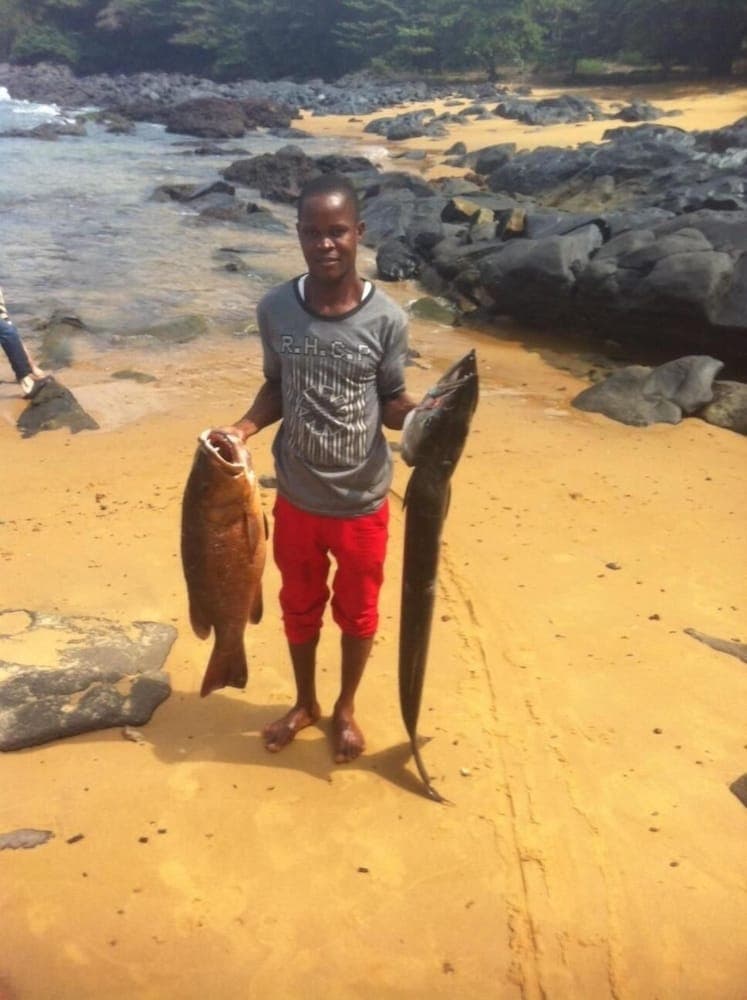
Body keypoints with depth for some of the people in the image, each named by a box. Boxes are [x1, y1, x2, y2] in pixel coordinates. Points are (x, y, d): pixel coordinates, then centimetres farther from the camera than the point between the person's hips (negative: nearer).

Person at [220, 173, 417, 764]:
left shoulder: (386, 319, -15)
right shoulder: (275, 310, -9)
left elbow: (392, 403, -5)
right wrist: (244, 427, -12)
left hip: (362, 503, -2)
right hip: (296, 499, 2)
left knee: (357, 614, 18)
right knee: (299, 608, 21)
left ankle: (346, 708, 45)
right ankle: (305, 703, 47)